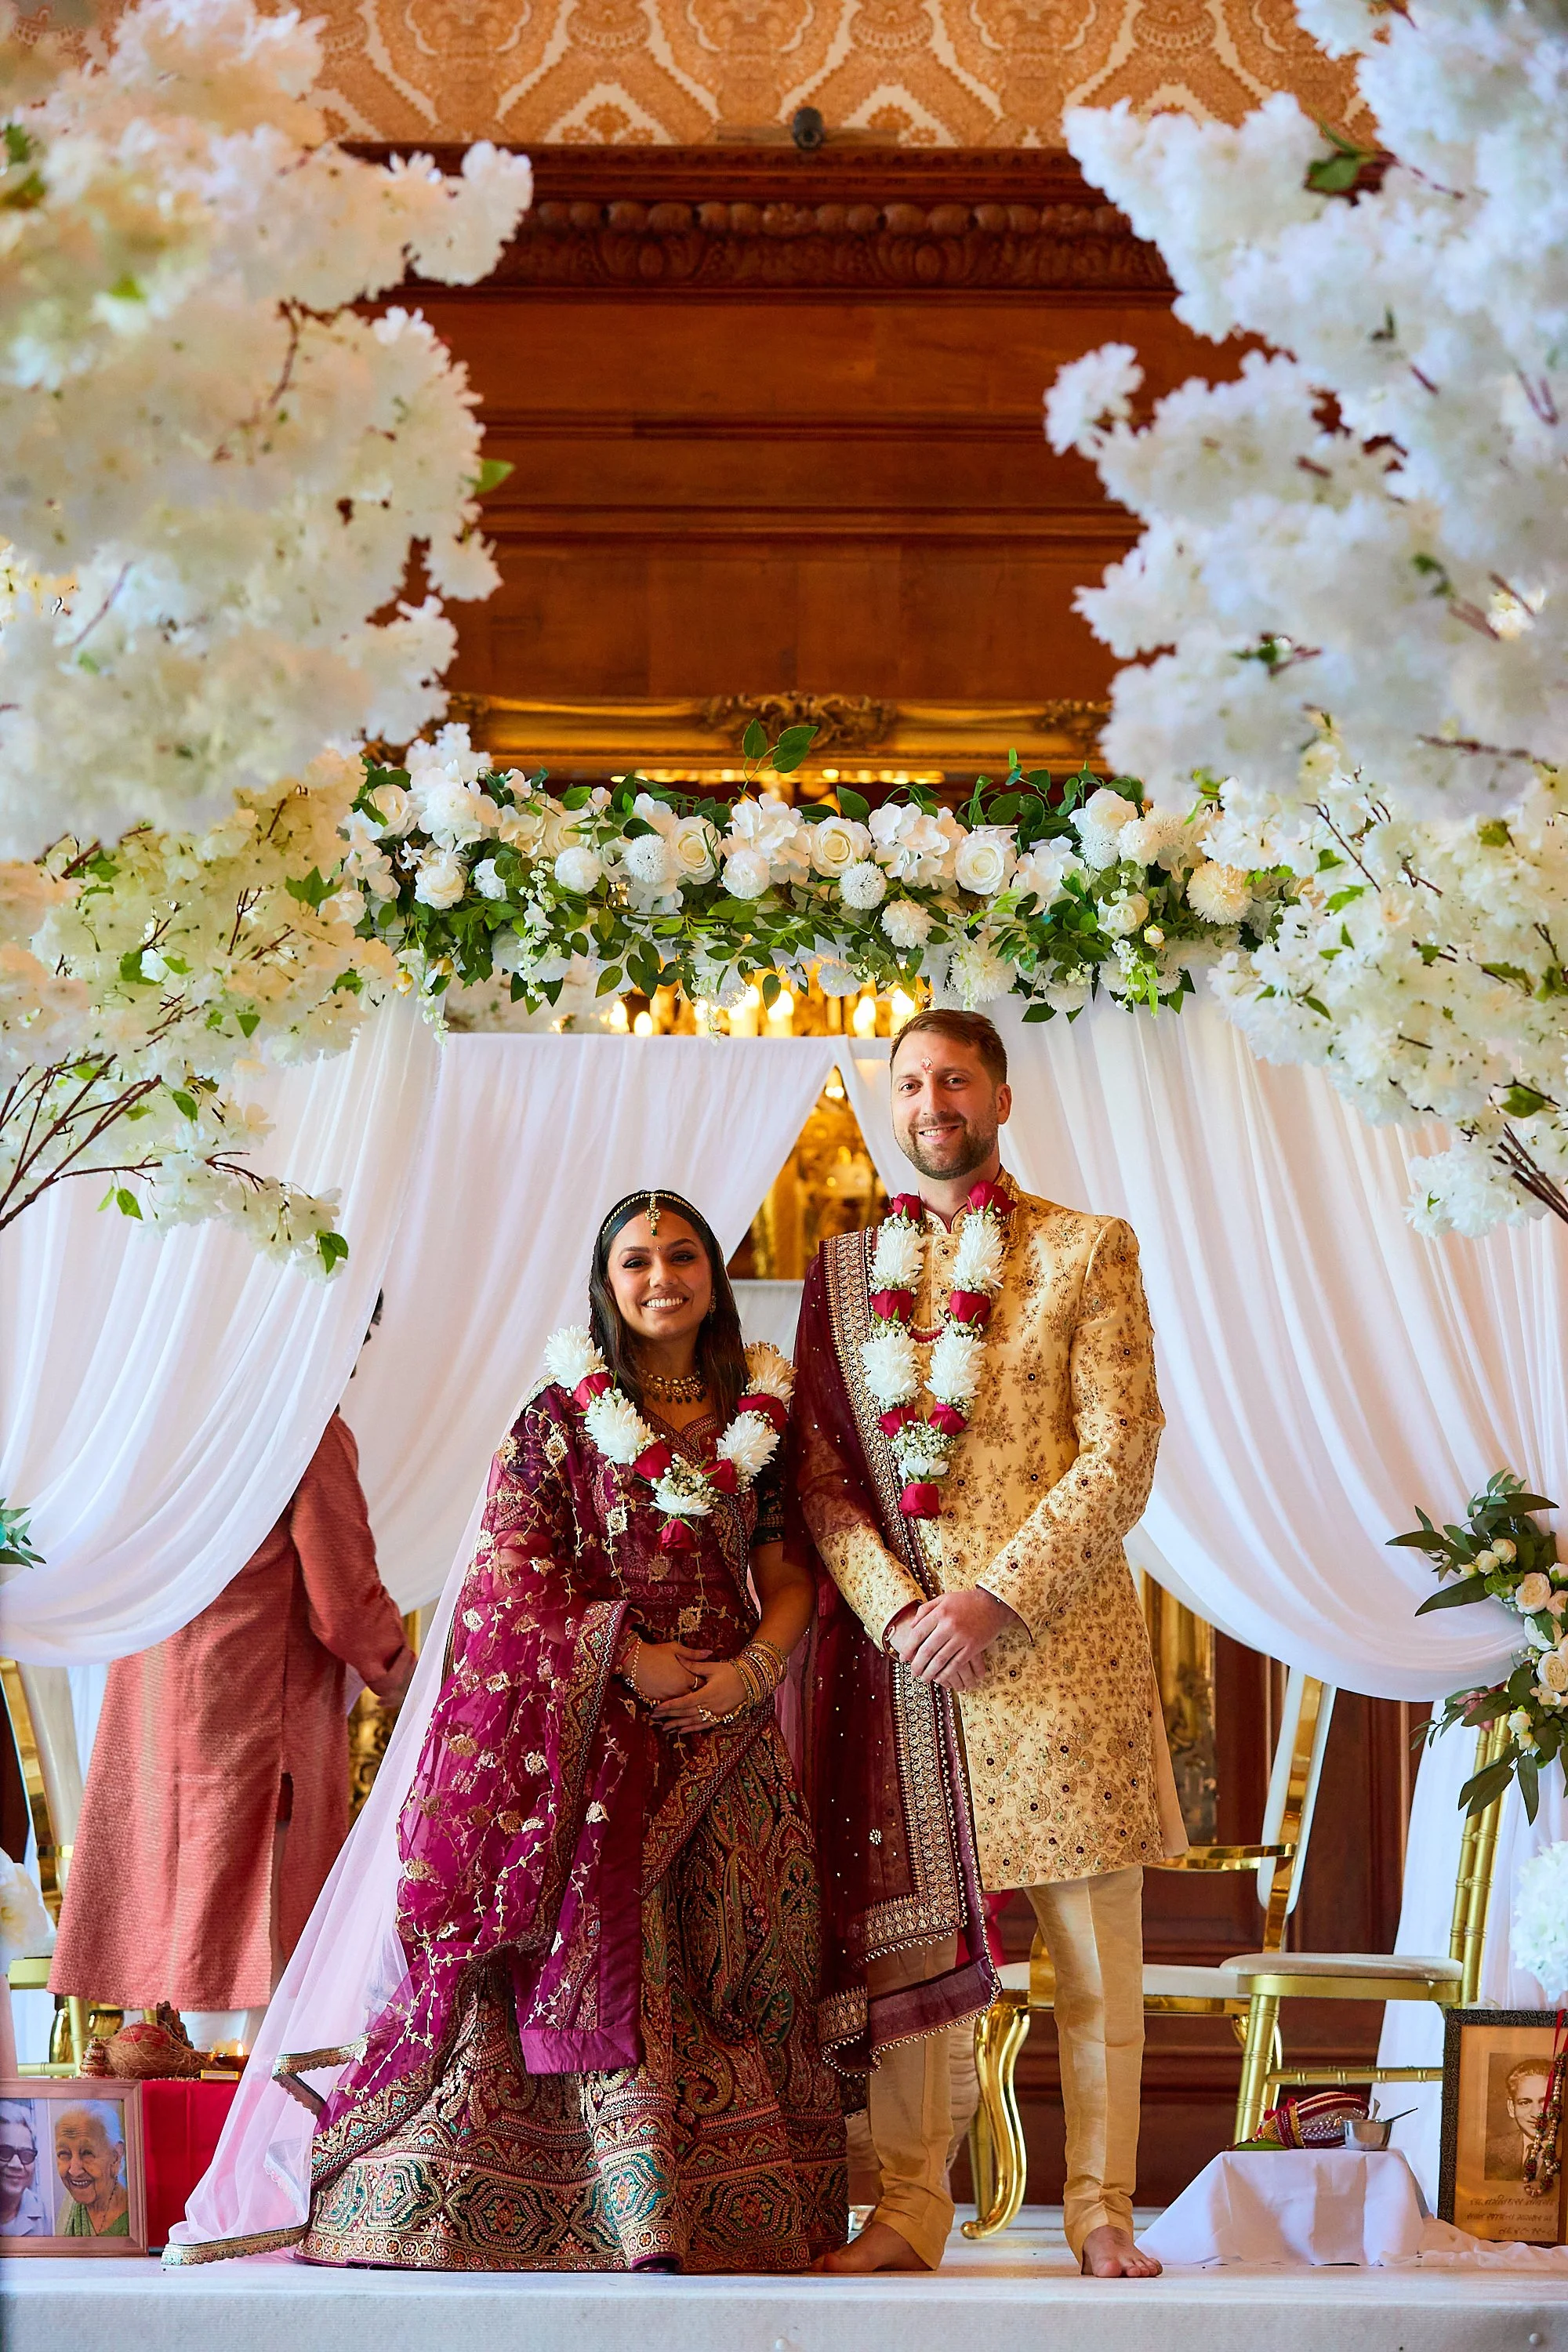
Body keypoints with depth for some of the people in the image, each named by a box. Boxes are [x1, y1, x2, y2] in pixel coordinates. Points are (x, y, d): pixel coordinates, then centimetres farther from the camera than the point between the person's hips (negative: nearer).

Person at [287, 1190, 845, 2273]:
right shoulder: (563, 1413, 4)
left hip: (724, 1716, 3)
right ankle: (631, 2206, -6)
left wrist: (753, 1667, -10)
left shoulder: (762, 1417, 11)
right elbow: (513, 1565, -3)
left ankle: (736, 2200, 3)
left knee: (731, 1958, -1)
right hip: (595, 1725, -2)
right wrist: (630, 1655, -14)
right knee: (599, 1945, -9)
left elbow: (792, 1572, 9)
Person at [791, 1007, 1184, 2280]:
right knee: (900, 1932, 2)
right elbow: (816, 1470, 8)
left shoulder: (1089, 1251, 5)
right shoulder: (845, 1267, 13)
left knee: (1098, 1955, -1)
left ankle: (1102, 2211, 6)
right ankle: (908, 2212, 7)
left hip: (1055, 1631, -2)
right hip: (891, 1637, 2)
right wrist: (894, 1606, -9)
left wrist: (998, 1598, -14)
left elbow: (1123, 1457, -4)